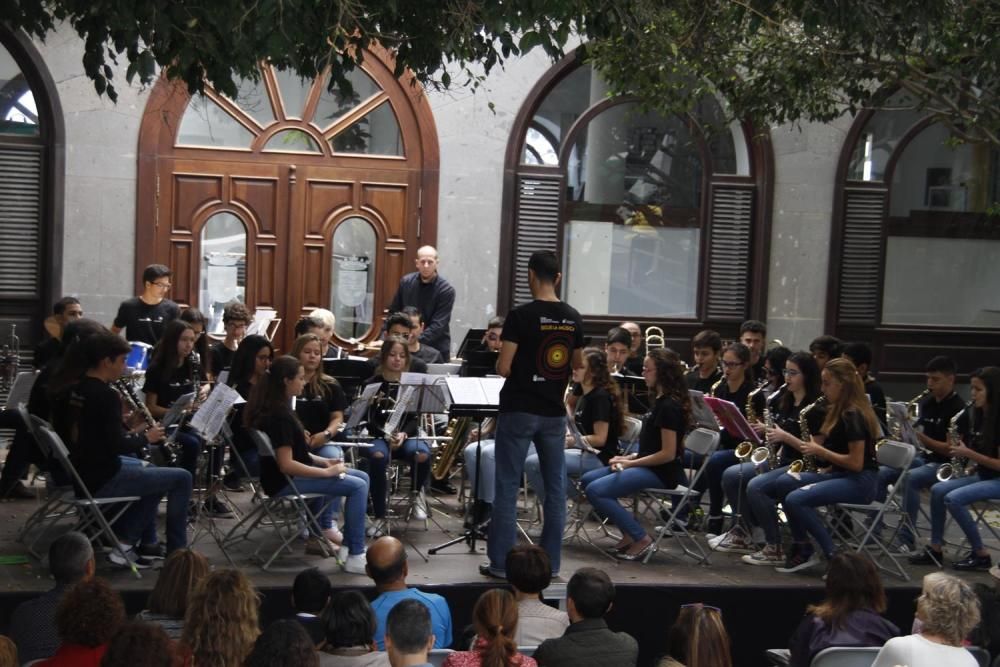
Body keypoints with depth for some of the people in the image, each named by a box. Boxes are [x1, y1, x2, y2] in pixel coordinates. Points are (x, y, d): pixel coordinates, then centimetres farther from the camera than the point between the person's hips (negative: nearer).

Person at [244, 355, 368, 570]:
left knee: (362, 477, 17)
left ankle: (322, 531, 19)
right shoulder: (279, 415, -21)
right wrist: (327, 471, -18)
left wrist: (324, 462, 7)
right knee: (357, 486, -20)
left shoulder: (271, 408, 10)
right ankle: (355, 556, -16)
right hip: (285, 482, -10)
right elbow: (286, 465, -25)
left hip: (290, 476, 10)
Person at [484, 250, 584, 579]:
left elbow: (503, 368, -14)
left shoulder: (520, 316, -13)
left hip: (519, 411, -4)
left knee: (507, 486, 1)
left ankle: (500, 562, 3)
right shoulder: (573, 318, 3)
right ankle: (550, 562, 13)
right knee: (555, 486, 9)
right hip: (554, 412, 4)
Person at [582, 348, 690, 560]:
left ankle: (641, 539, -12)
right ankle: (629, 533, 4)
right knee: (587, 480, 6)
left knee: (596, 491, -21)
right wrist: (630, 458, 3)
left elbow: (668, 454, -20)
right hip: (648, 467, 10)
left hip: (661, 473, -10)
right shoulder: (660, 401, 14)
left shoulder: (669, 406, -16)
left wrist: (630, 463, -14)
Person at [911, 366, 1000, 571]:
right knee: (938, 490, -9)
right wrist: (958, 449, -5)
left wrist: (968, 453, -22)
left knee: (953, 499, -25)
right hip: (980, 475, 8)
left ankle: (981, 555, -13)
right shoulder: (976, 415, 7)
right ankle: (935, 548, -3)